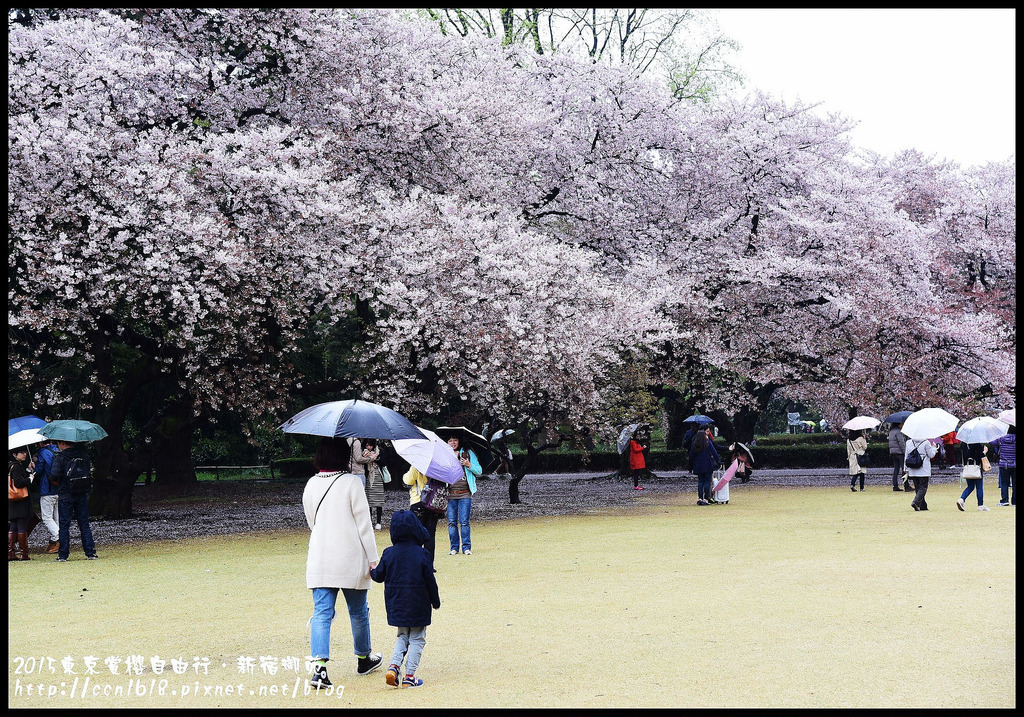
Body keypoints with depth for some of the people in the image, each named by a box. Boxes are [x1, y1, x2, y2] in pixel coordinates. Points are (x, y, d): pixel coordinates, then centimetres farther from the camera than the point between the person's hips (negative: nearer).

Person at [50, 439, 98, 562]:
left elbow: (54, 476, -19)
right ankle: (90, 553, 8)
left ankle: (63, 555, 4)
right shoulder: (84, 455, 3)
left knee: (64, 525, 4)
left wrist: (57, 483, 2)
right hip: (82, 495, 4)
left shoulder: (60, 457, -11)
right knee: (84, 524, 10)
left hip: (65, 495, -4)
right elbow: (89, 470, 8)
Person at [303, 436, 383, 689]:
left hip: (319, 561, 3)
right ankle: (364, 658, 32)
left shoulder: (311, 485, 6)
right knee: (358, 611, 15)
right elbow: (363, 524, -9)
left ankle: (319, 667, -16)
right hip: (351, 559, -3)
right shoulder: (352, 482, -9)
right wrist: (373, 559, -4)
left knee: (321, 613, -1)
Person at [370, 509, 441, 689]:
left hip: (396, 605, 4)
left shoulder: (388, 553, -4)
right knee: (417, 639, 7)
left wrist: (371, 572, 27)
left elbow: (379, 576, 3)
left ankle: (394, 665, -1)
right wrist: (435, 601, 6)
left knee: (403, 636, 20)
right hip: (418, 605, -3)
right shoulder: (422, 554, -12)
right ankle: (410, 676, 2)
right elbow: (430, 581, -8)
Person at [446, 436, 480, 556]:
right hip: (450, 494, 2)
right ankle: (454, 547, 11)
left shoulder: (468, 453, 8)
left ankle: (466, 547, 2)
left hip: (465, 493, -1)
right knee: (452, 522, 2)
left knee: (464, 522, -5)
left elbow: (479, 471, 7)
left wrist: (469, 465, -10)